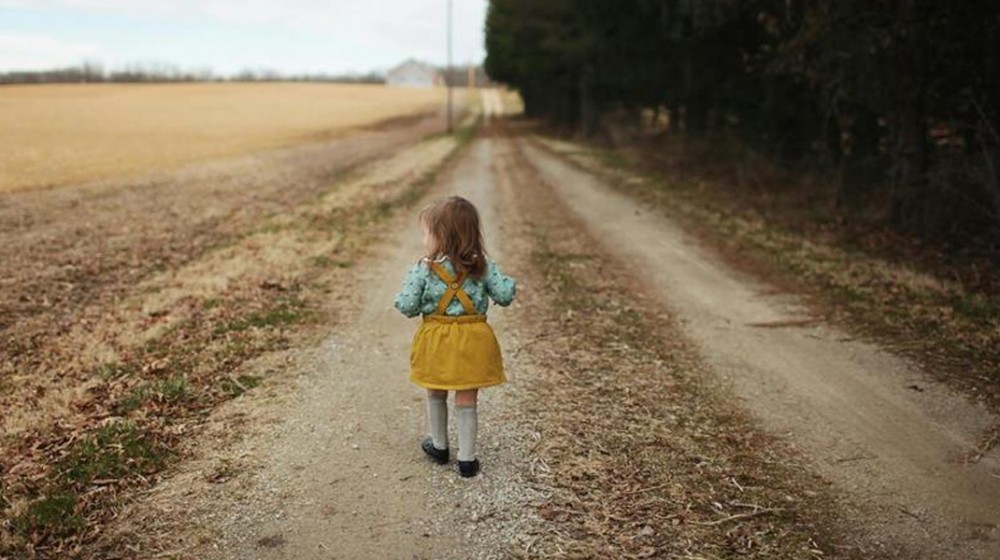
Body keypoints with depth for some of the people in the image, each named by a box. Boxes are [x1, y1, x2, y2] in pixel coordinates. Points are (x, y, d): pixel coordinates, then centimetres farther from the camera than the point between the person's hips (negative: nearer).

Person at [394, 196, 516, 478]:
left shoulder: (423, 269, -12)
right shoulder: (483, 266, -7)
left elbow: (407, 307, -11)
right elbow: (505, 295, -8)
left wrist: (410, 281, 8)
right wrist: (507, 282, 14)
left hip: (437, 342, 0)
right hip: (472, 342, 1)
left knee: (436, 396, 22)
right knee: (466, 401, 9)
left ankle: (439, 446, 38)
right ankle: (467, 459, 15)